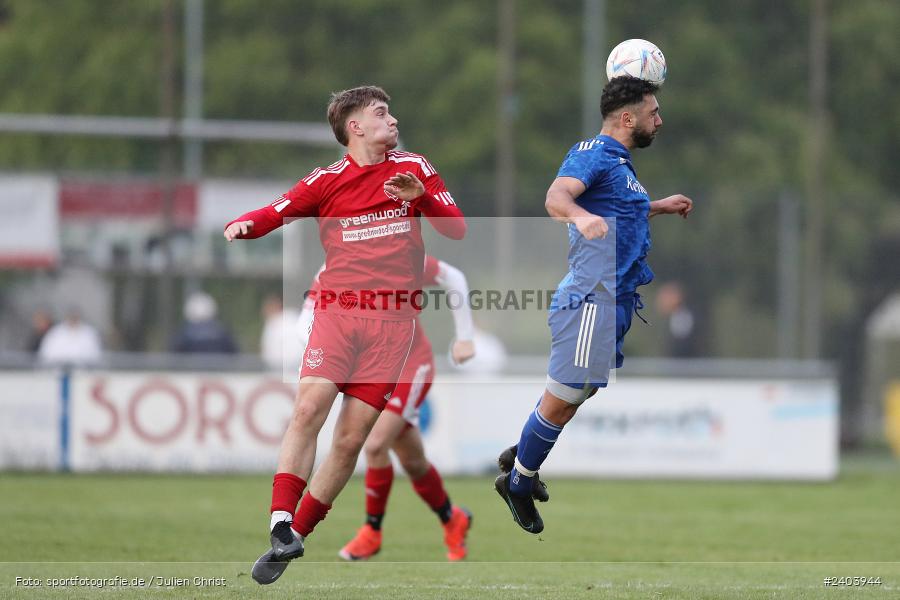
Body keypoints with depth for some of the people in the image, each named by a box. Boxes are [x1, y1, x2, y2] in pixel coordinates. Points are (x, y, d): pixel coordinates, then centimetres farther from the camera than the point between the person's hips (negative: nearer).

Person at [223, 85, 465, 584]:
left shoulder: (414, 169, 12)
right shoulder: (328, 181, 7)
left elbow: (457, 231, 9)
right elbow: (274, 213, 2)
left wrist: (422, 197, -9)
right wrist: (243, 224, -20)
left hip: (393, 320, 1)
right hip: (337, 310, -1)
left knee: (351, 439, -4)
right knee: (309, 407, -22)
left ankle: (299, 533, 5)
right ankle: (281, 527, -23)